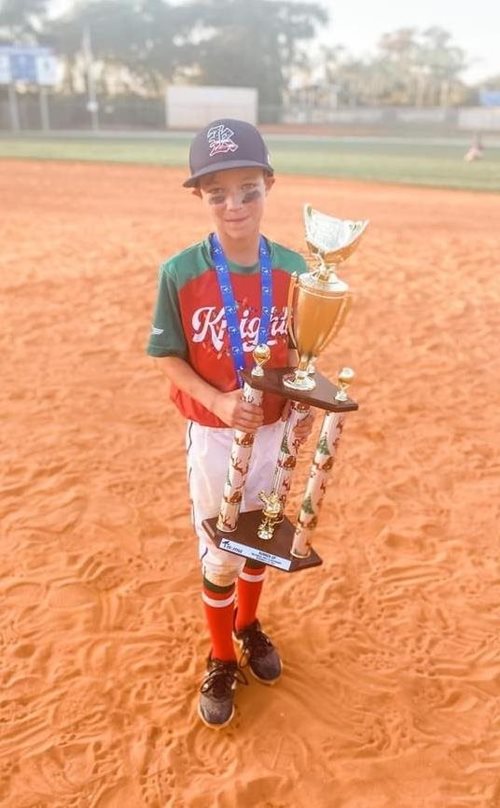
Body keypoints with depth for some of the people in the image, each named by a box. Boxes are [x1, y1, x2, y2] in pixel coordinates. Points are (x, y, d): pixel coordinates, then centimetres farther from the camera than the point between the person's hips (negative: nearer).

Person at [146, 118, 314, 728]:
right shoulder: (180, 272, -16)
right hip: (214, 436, -3)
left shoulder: (292, 269, -8)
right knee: (221, 556, 9)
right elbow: (168, 356, -9)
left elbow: (297, 350, 3)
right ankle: (221, 661, 35)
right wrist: (217, 401, -24)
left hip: (273, 431, 3)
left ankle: (249, 625, 50)